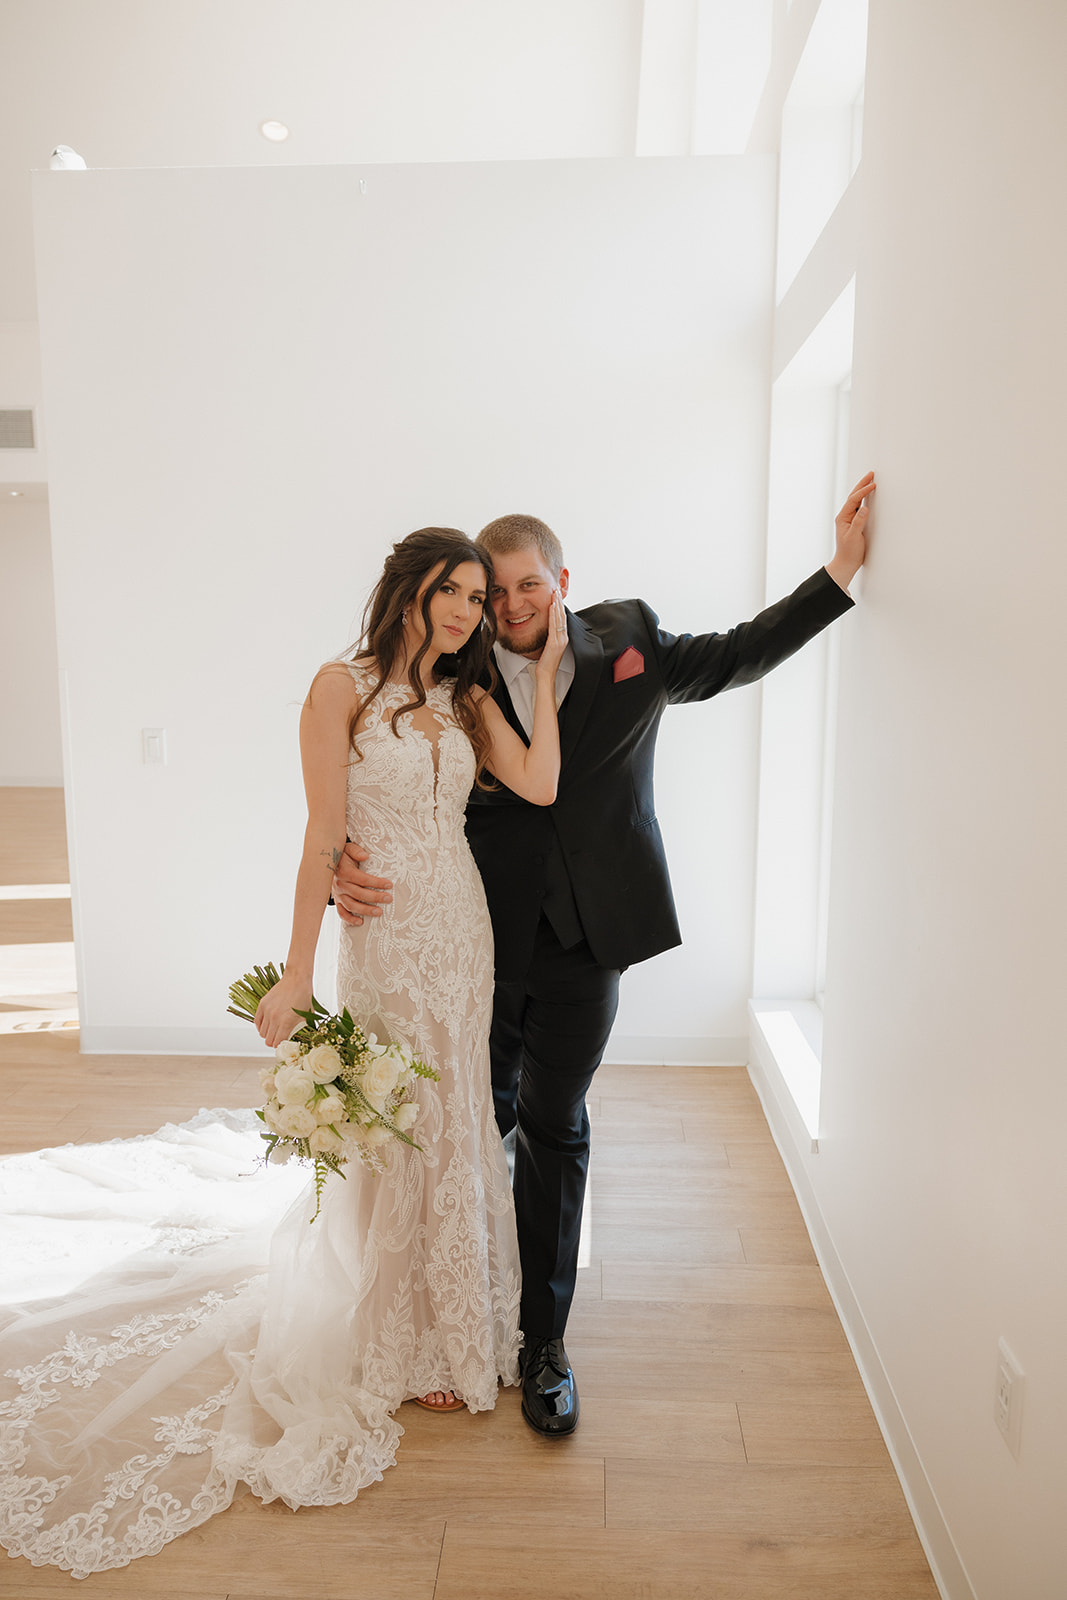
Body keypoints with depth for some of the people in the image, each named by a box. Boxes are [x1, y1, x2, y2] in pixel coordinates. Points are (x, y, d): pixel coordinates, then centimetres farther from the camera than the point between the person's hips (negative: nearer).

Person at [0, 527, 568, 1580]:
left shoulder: (469, 701, 7)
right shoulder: (343, 688, -9)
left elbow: (539, 786, -8)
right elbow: (325, 839, -11)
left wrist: (546, 668, -4)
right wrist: (296, 974, -11)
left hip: (465, 933, 5)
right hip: (388, 940, -5)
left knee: (457, 1126, 16)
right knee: (404, 1133, 8)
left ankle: (449, 1326, 40)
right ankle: (406, 1348, 33)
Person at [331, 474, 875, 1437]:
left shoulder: (627, 644, 0)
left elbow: (739, 655, 9)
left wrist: (842, 568, 4)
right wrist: (348, 859, -25)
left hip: (584, 944, 0)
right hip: (484, 942, 1)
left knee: (555, 1133, 10)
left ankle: (544, 1341, 26)